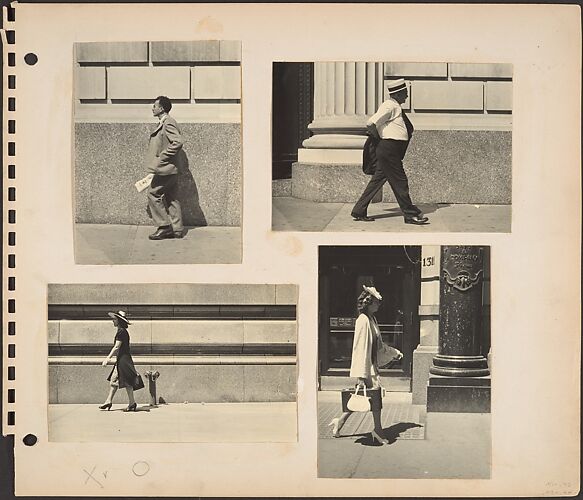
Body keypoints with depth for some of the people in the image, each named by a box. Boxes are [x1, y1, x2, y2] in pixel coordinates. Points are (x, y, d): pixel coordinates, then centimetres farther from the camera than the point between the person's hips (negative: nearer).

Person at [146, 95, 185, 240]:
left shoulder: (168, 123, -13)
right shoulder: (163, 123, 18)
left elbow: (178, 142, -25)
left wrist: (162, 158, -20)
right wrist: (158, 162, 17)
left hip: (166, 168, -10)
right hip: (169, 169, 10)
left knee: (153, 193, -7)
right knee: (171, 199, 10)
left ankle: (164, 227, -4)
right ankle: (177, 229, 12)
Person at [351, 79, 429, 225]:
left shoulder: (396, 107, 16)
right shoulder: (390, 106, -14)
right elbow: (371, 124, -21)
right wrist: (378, 137, -8)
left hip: (390, 151, 10)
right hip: (389, 150, -10)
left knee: (378, 179, 11)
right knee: (399, 182, -4)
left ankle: (359, 212, 15)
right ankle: (411, 215, 3)